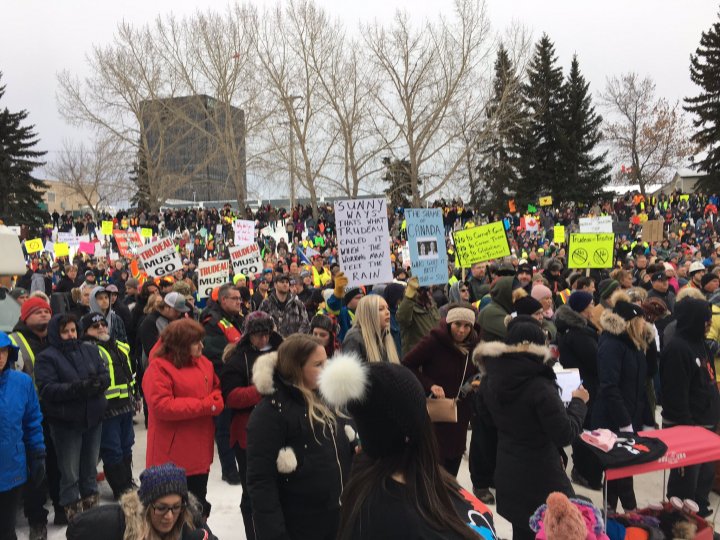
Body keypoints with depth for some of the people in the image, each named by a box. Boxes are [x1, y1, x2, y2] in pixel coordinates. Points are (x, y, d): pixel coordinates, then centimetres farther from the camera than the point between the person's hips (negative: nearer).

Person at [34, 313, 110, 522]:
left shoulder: (90, 350, 6)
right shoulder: (47, 357, -8)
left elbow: (106, 376, 3)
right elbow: (47, 389, -18)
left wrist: (97, 383, -21)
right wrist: (78, 387, -30)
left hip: (93, 418, 4)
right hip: (65, 423, -4)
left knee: (90, 467, 18)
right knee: (70, 473, 4)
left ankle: (92, 506, 32)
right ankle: (73, 512, 16)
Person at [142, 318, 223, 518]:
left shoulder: (203, 363, 6)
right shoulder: (159, 368, -15)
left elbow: (217, 390, 17)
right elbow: (161, 406, -24)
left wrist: (216, 403, -8)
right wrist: (204, 406, -22)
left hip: (199, 451, 7)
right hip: (172, 455, -7)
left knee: (199, 505, 22)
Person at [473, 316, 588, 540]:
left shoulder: (490, 379, -3)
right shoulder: (540, 386, -25)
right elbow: (565, 434, -18)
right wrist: (578, 402, -5)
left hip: (507, 474, 7)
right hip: (540, 479, -7)